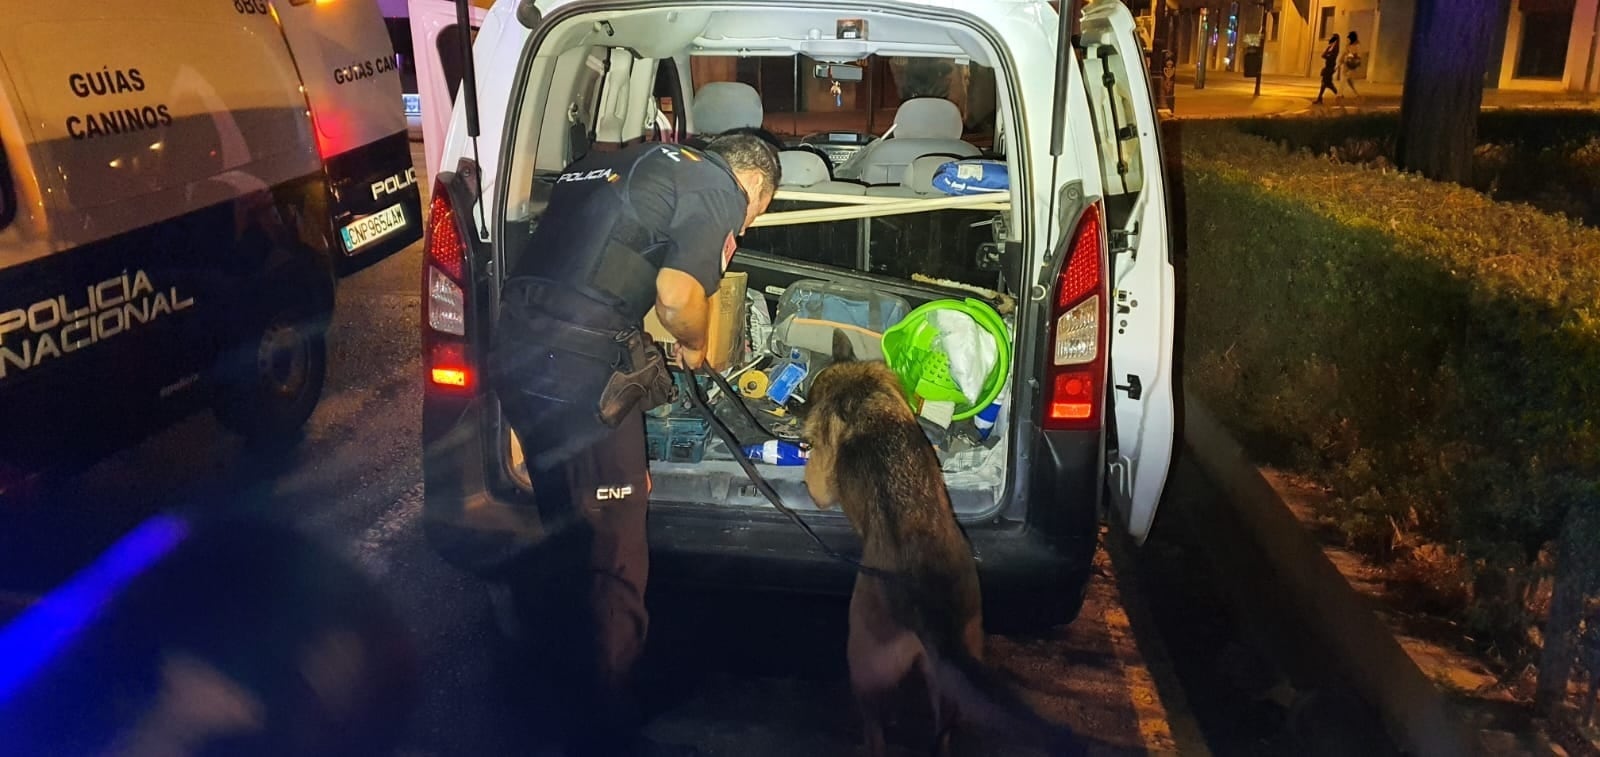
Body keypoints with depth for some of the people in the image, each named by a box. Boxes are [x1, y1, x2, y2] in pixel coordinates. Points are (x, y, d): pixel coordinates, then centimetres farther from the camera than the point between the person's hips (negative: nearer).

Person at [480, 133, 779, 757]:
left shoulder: (622, 162, 24)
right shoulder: (719, 190, -1)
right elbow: (679, 297, -13)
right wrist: (695, 346, 8)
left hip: (516, 346, 9)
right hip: (581, 366, -9)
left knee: (569, 532, 24)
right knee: (610, 558, 1)